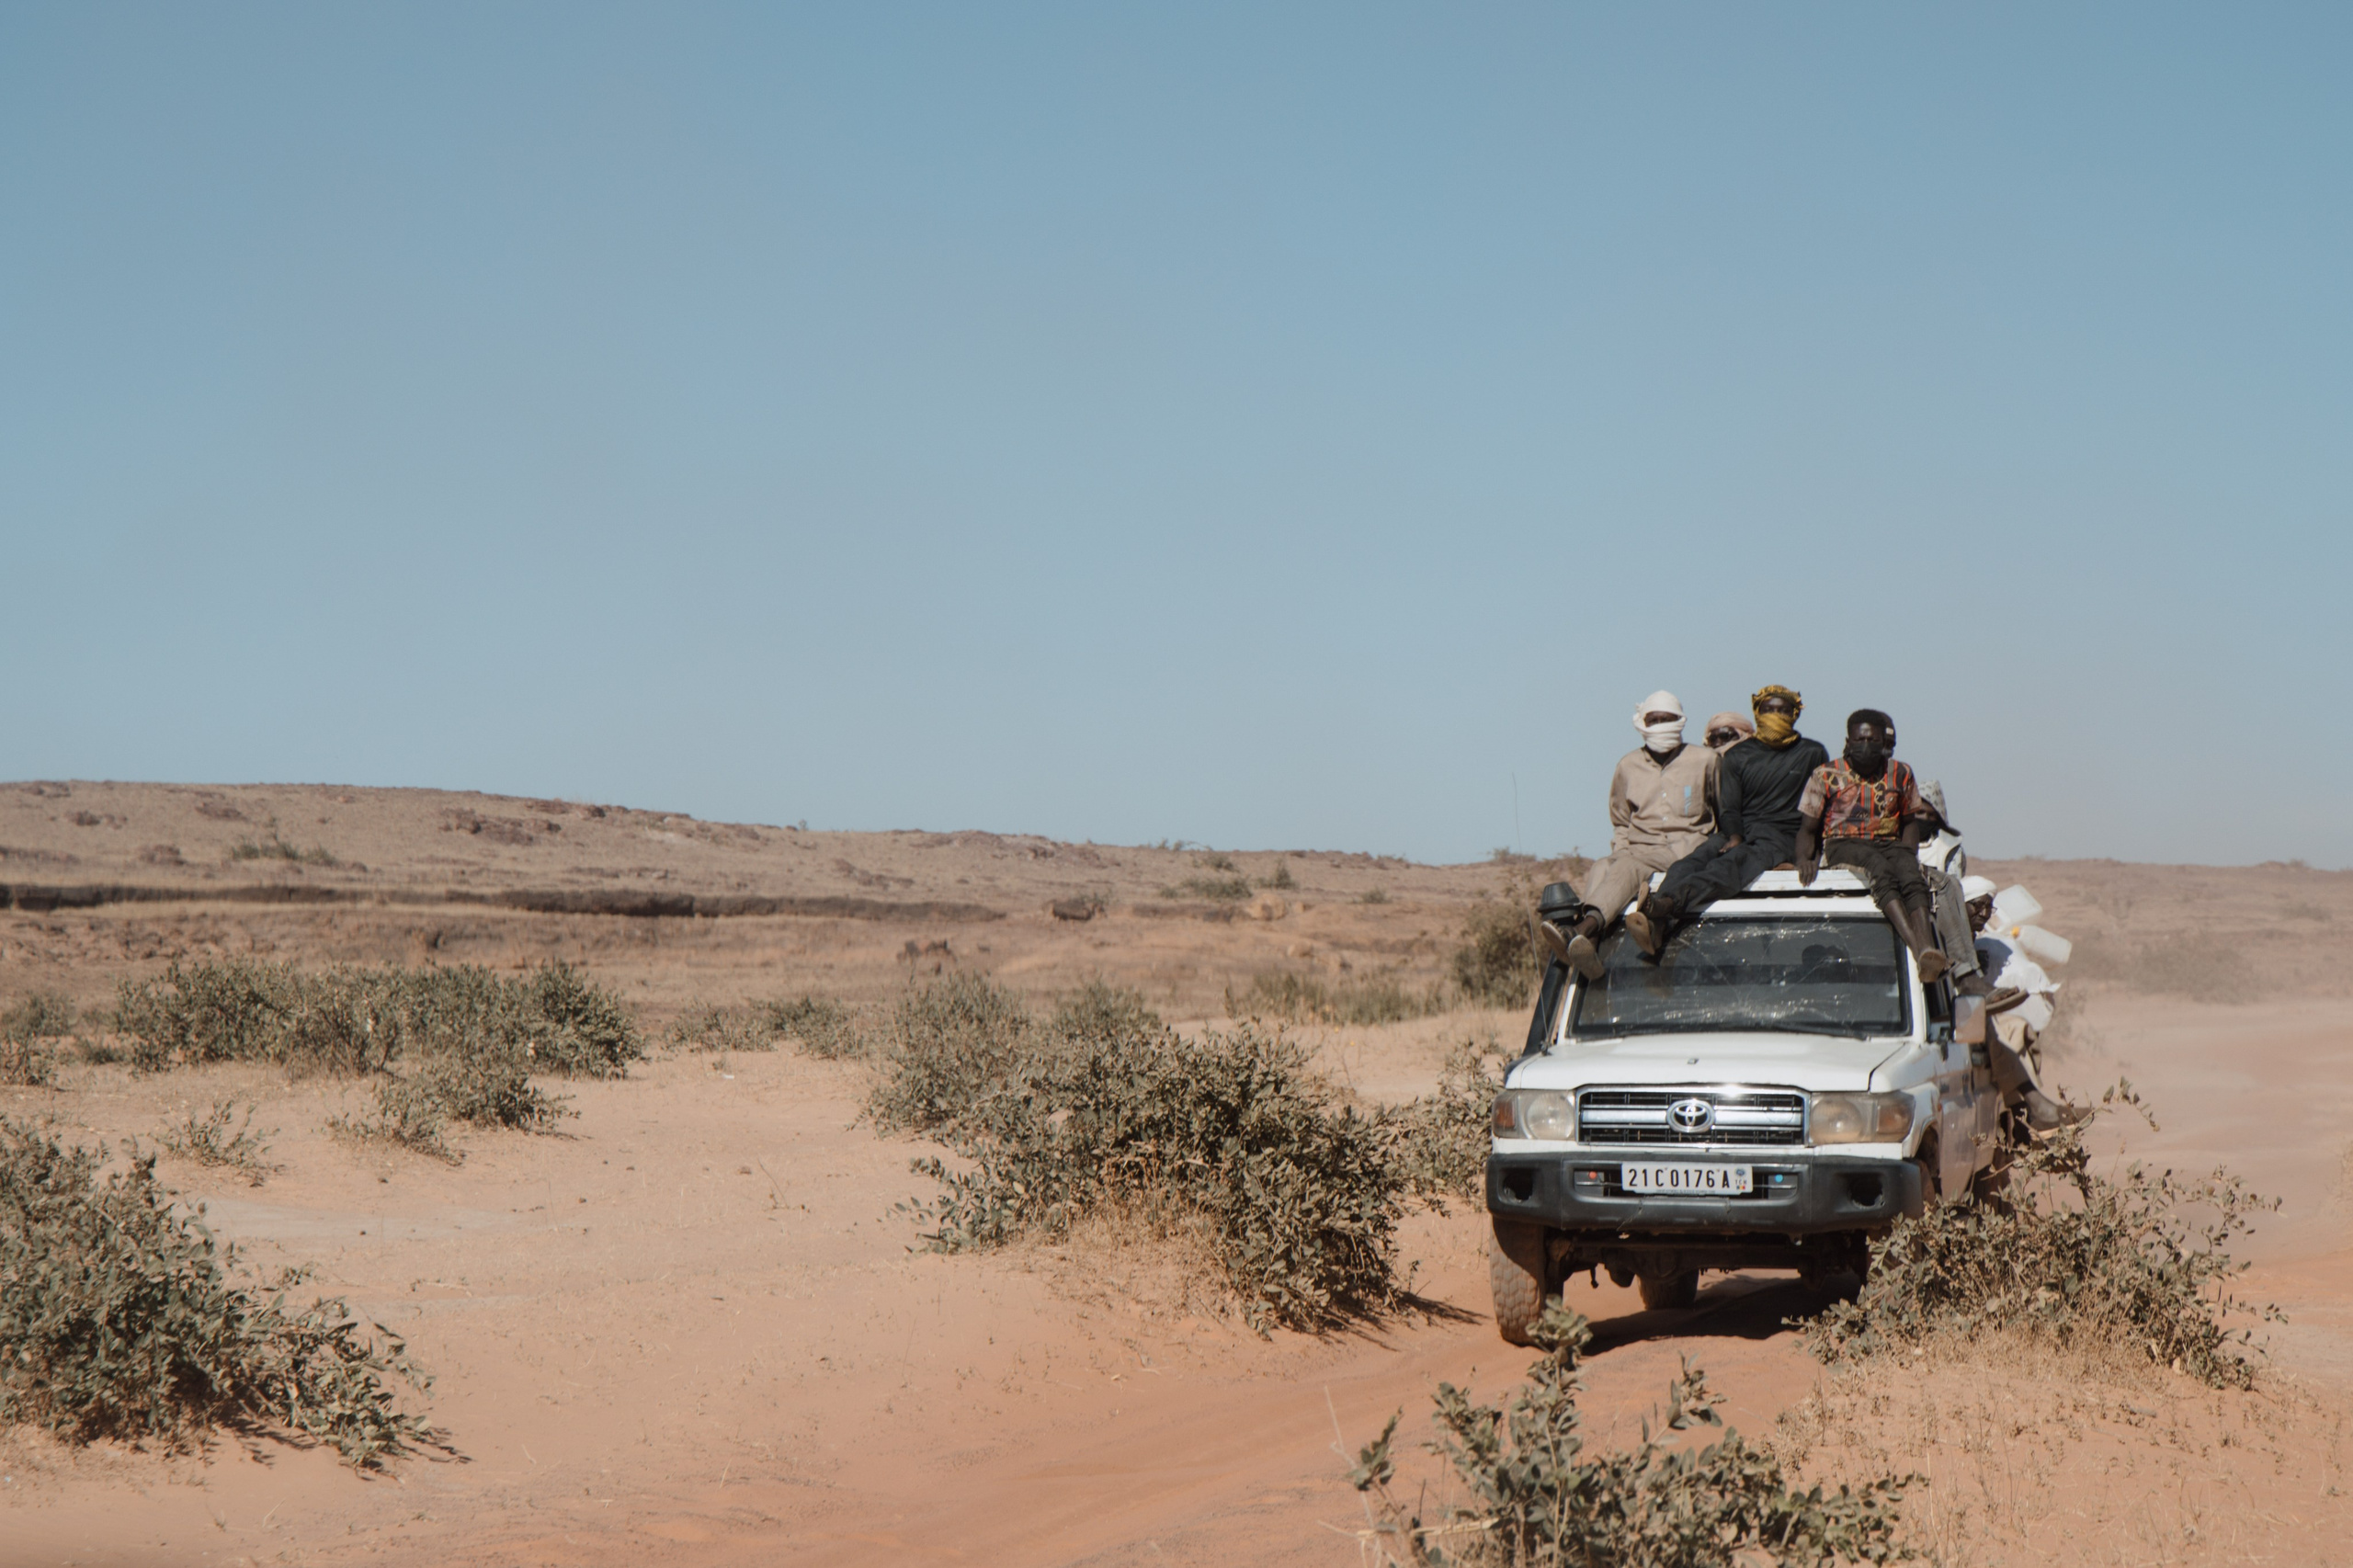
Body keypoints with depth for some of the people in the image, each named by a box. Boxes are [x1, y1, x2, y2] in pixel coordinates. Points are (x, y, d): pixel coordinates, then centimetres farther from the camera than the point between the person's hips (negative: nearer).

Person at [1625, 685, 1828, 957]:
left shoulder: (1812, 754, 14)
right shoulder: (1737, 755, 18)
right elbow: (1729, 807, 10)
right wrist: (1734, 837, -11)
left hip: (1783, 836, -3)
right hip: (1741, 833, 3)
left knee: (1732, 862, -37)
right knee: (1694, 860, -32)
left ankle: (1666, 904, -66)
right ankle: (1658, 927, -60)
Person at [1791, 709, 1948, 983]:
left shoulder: (1900, 775, 18)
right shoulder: (1826, 775, 12)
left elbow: (1911, 821, 22)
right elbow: (1807, 828, 11)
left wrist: (1907, 852, 0)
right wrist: (1803, 858, -10)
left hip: (1890, 844, 3)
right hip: (1843, 845, -3)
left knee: (1912, 876, -34)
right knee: (1880, 870, -38)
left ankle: (1927, 947, -56)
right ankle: (1919, 950, -56)